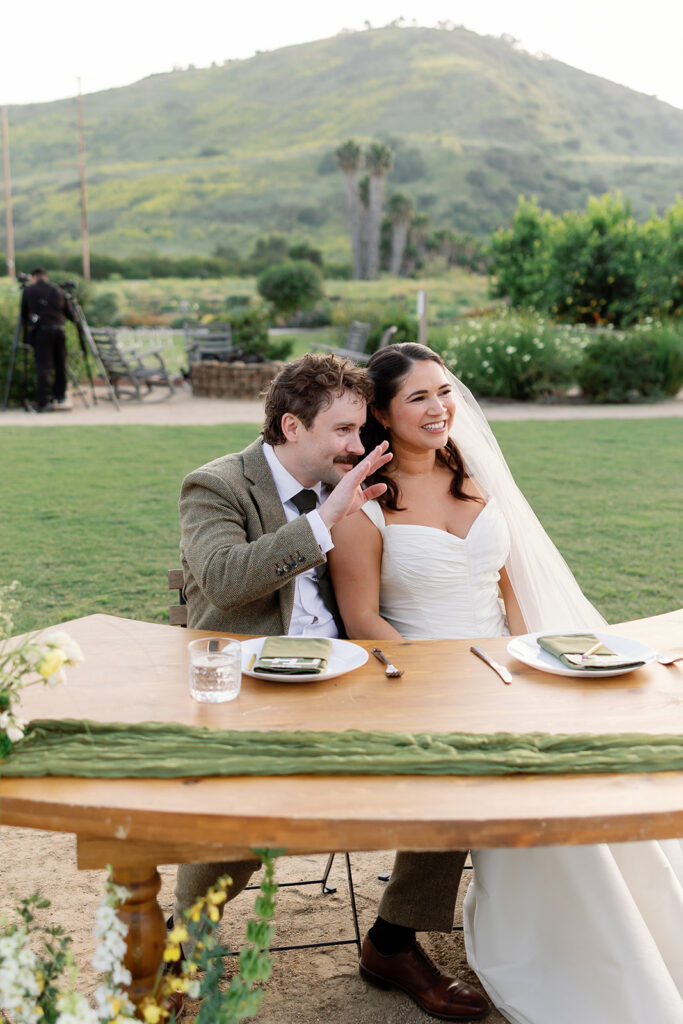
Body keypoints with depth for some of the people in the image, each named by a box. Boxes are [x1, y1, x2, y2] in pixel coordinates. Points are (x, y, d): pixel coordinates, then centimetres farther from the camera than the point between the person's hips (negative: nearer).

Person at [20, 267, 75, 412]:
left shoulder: (28, 290, 7)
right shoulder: (57, 290, 14)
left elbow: (24, 314, 13)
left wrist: (26, 331, 28)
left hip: (41, 331, -2)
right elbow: (69, 313, 15)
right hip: (58, 330, 3)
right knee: (60, 365, 13)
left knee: (43, 367, -5)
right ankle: (60, 397, 20)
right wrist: (75, 320, 36)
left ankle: (42, 403, -9)